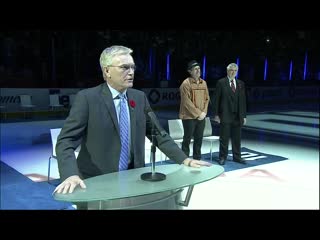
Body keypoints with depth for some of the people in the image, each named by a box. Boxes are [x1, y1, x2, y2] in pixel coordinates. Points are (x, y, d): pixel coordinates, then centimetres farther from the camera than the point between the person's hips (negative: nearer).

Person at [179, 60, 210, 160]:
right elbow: (186, 102, -15)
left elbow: (207, 98, 13)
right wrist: (198, 114, -14)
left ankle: (197, 159, 25)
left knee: (199, 139, 13)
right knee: (187, 139, 2)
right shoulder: (186, 83, -11)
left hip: (201, 117, 6)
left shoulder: (203, 83, 10)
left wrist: (204, 112, -1)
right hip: (189, 117, -6)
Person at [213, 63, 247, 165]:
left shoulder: (241, 84, 11)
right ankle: (222, 157, 13)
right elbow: (217, 99, -3)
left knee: (237, 138, 10)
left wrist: (244, 115, 7)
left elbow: (243, 100, 11)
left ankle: (237, 157, 21)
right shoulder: (221, 82, -1)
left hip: (237, 116, 4)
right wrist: (216, 114, -7)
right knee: (224, 138, 3)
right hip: (225, 115, -4)